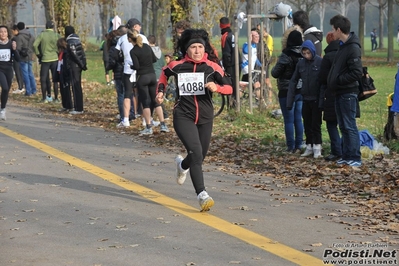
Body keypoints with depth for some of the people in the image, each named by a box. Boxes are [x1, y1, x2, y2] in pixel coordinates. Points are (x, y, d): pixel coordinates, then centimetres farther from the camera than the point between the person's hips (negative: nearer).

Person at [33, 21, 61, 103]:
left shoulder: (42, 35, -2)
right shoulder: (56, 35, -1)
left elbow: (35, 45, -11)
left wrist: (38, 54, 2)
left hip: (45, 59, -1)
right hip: (55, 59, 1)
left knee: (43, 79, 8)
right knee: (55, 80, 7)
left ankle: (44, 98, 7)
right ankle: (56, 98, 9)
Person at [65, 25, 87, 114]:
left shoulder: (70, 42, -14)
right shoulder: (77, 40, 12)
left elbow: (74, 55, -18)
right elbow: (82, 53, 11)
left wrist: (81, 64, -13)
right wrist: (83, 63, 9)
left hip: (74, 66, -9)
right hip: (79, 66, 9)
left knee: (75, 87, -5)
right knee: (78, 86, 15)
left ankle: (78, 109, -3)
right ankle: (78, 107, 22)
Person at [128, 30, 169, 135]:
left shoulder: (133, 51, -12)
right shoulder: (147, 46, 4)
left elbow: (137, 66, -16)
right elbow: (154, 59, 10)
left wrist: (130, 66, 3)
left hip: (142, 77, -5)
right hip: (152, 75, 5)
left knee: (145, 102, 2)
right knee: (156, 101, 12)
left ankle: (148, 127, 3)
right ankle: (163, 125, 9)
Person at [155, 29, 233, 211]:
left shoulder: (212, 68, -2)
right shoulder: (177, 66, -2)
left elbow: (229, 87, -3)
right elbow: (164, 73, 21)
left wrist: (216, 87, -22)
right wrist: (161, 91, 10)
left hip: (205, 118, 3)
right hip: (183, 116, -3)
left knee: (200, 156, 14)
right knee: (196, 152, -21)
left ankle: (182, 165, 51)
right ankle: (202, 194, -21)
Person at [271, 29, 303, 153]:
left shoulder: (286, 56, -15)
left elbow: (275, 73, -11)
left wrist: (276, 65, 8)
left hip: (287, 92, -5)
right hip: (302, 91, 5)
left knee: (289, 120, 0)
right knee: (298, 119, 11)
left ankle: (291, 147, 1)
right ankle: (298, 146, 13)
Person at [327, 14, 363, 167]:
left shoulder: (353, 48, -16)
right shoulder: (343, 46, 13)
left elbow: (357, 73, -22)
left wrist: (338, 80, -16)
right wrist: (333, 82, 9)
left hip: (348, 93, -9)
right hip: (340, 93, 10)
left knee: (350, 126, -7)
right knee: (343, 126, 12)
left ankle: (355, 158, -3)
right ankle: (347, 156, 18)